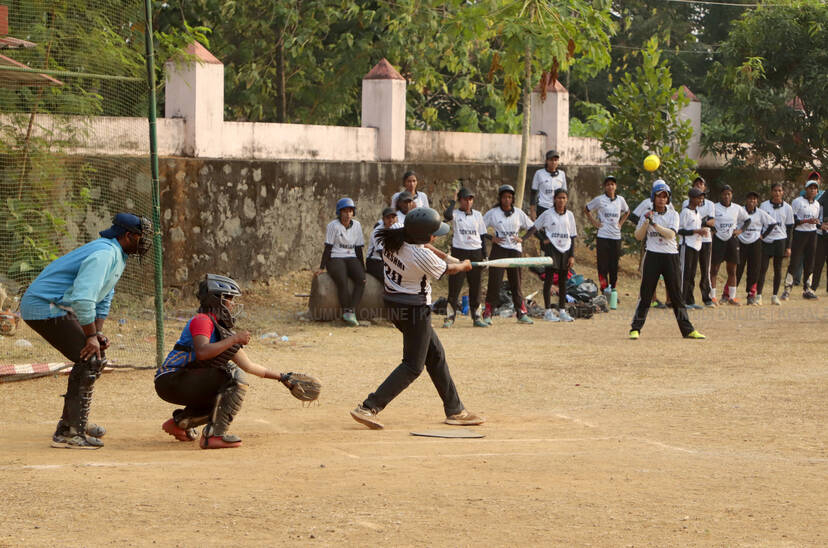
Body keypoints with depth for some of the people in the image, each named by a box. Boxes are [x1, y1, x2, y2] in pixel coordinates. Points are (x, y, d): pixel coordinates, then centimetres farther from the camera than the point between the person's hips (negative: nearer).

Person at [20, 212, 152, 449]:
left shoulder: (117, 255, 14)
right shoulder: (105, 254, -21)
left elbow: (103, 297, 23)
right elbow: (82, 298, -31)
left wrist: (97, 333, 12)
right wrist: (91, 335, -23)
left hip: (59, 308, 11)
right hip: (45, 307, -11)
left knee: (96, 354, 18)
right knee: (90, 359, -16)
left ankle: (74, 420, 28)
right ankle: (69, 433, -17)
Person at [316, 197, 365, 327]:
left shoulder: (357, 225, 10)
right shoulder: (333, 225, -4)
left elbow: (359, 248, 13)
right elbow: (328, 248, -4)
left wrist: (362, 269, 9)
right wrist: (321, 268, -8)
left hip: (351, 258, 4)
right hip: (335, 259, -4)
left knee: (361, 279, -25)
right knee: (342, 281, -33)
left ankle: (350, 311, -32)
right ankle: (346, 311, -27)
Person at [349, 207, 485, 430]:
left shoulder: (391, 242, -5)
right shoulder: (422, 256, -24)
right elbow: (446, 270, -4)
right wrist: (463, 266, 16)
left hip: (395, 308, 9)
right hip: (414, 311, -9)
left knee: (435, 355, 18)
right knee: (413, 366, -1)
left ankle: (455, 410, 27)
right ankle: (369, 408, -10)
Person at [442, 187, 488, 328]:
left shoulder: (477, 215, 11)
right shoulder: (455, 214, -1)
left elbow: (482, 235, 13)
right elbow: (447, 215, -26)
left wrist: (485, 256, 8)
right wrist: (453, 201, -11)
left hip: (476, 252, 4)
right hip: (459, 252, -4)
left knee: (476, 286, 7)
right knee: (454, 286, -5)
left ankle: (476, 317, 14)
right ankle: (450, 317, 0)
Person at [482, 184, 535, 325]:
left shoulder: (518, 213, 7)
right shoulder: (493, 213, 0)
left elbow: (531, 227, 13)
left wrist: (522, 238, -2)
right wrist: (491, 238, -9)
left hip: (515, 250, 2)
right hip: (498, 249, -2)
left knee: (516, 282, 6)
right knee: (494, 281, -9)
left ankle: (521, 313, 10)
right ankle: (487, 313, -5)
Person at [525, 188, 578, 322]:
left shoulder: (569, 215, 9)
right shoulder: (547, 214, -1)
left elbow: (572, 237, 11)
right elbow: (534, 228, 1)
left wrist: (572, 256, 5)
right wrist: (523, 239, -15)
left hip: (566, 250, 4)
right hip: (552, 248, -4)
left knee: (563, 280, 7)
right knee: (549, 278, -5)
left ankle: (562, 311, 12)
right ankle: (548, 311, -2)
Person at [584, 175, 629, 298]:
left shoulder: (620, 200, 8)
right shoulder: (599, 200, -3)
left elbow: (626, 211, 27)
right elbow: (586, 210, 9)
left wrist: (621, 223, 13)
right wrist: (593, 222, -1)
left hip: (616, 236, 3)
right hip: (603, 236, -3)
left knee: (614, 265, 6)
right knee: (603, 264, -6)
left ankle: (613, 290, 14)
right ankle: (605, 289, -3)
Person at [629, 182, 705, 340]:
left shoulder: (673, 214, 3)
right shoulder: (647, 214, 6)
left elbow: (671, 234, -12)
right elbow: (638, 236, 2)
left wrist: (654, 223, -20)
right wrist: (646, 222, -13)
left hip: (670, 256, 0)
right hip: (652, 255, 0)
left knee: (676, 294, 3)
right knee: (645, 294, -4)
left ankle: (687, 330, 8)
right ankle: (635, 328, 0)